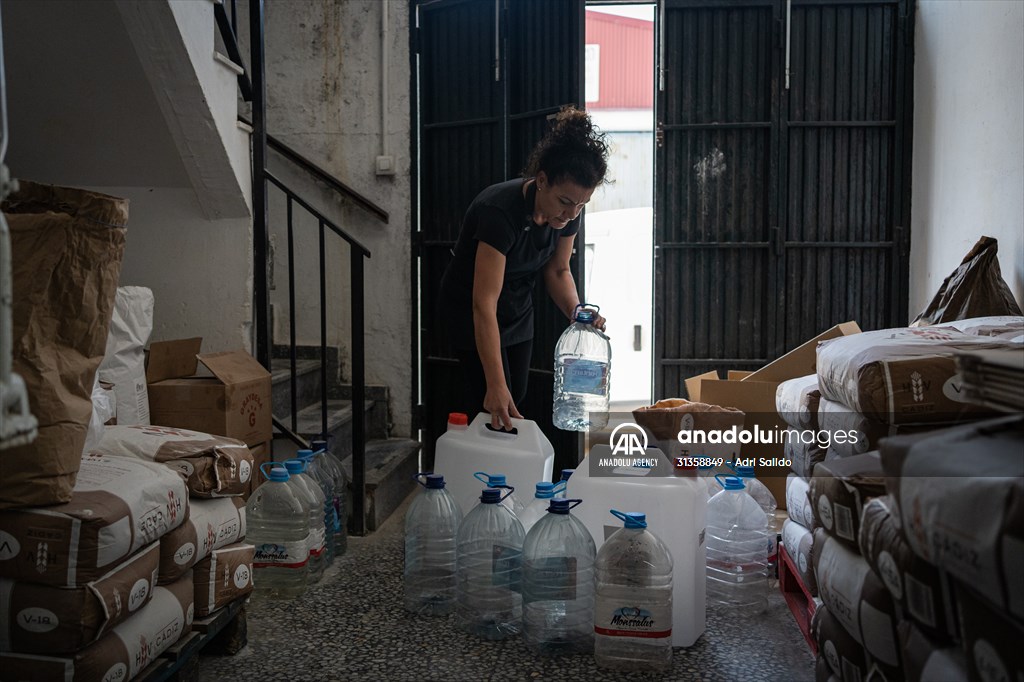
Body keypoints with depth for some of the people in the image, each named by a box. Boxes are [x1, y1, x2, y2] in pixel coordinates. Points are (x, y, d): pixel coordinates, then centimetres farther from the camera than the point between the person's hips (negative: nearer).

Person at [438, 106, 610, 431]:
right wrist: (496, 385, -44)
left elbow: (558, 270, 0)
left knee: (516, 401, 11)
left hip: (518, 305, 7)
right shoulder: (500, 210, -37)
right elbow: (485, 304, -39)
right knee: (495, 409, -9)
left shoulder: (567, 210, -17)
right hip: (470, 308, -6)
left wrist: (577, 313, -20)